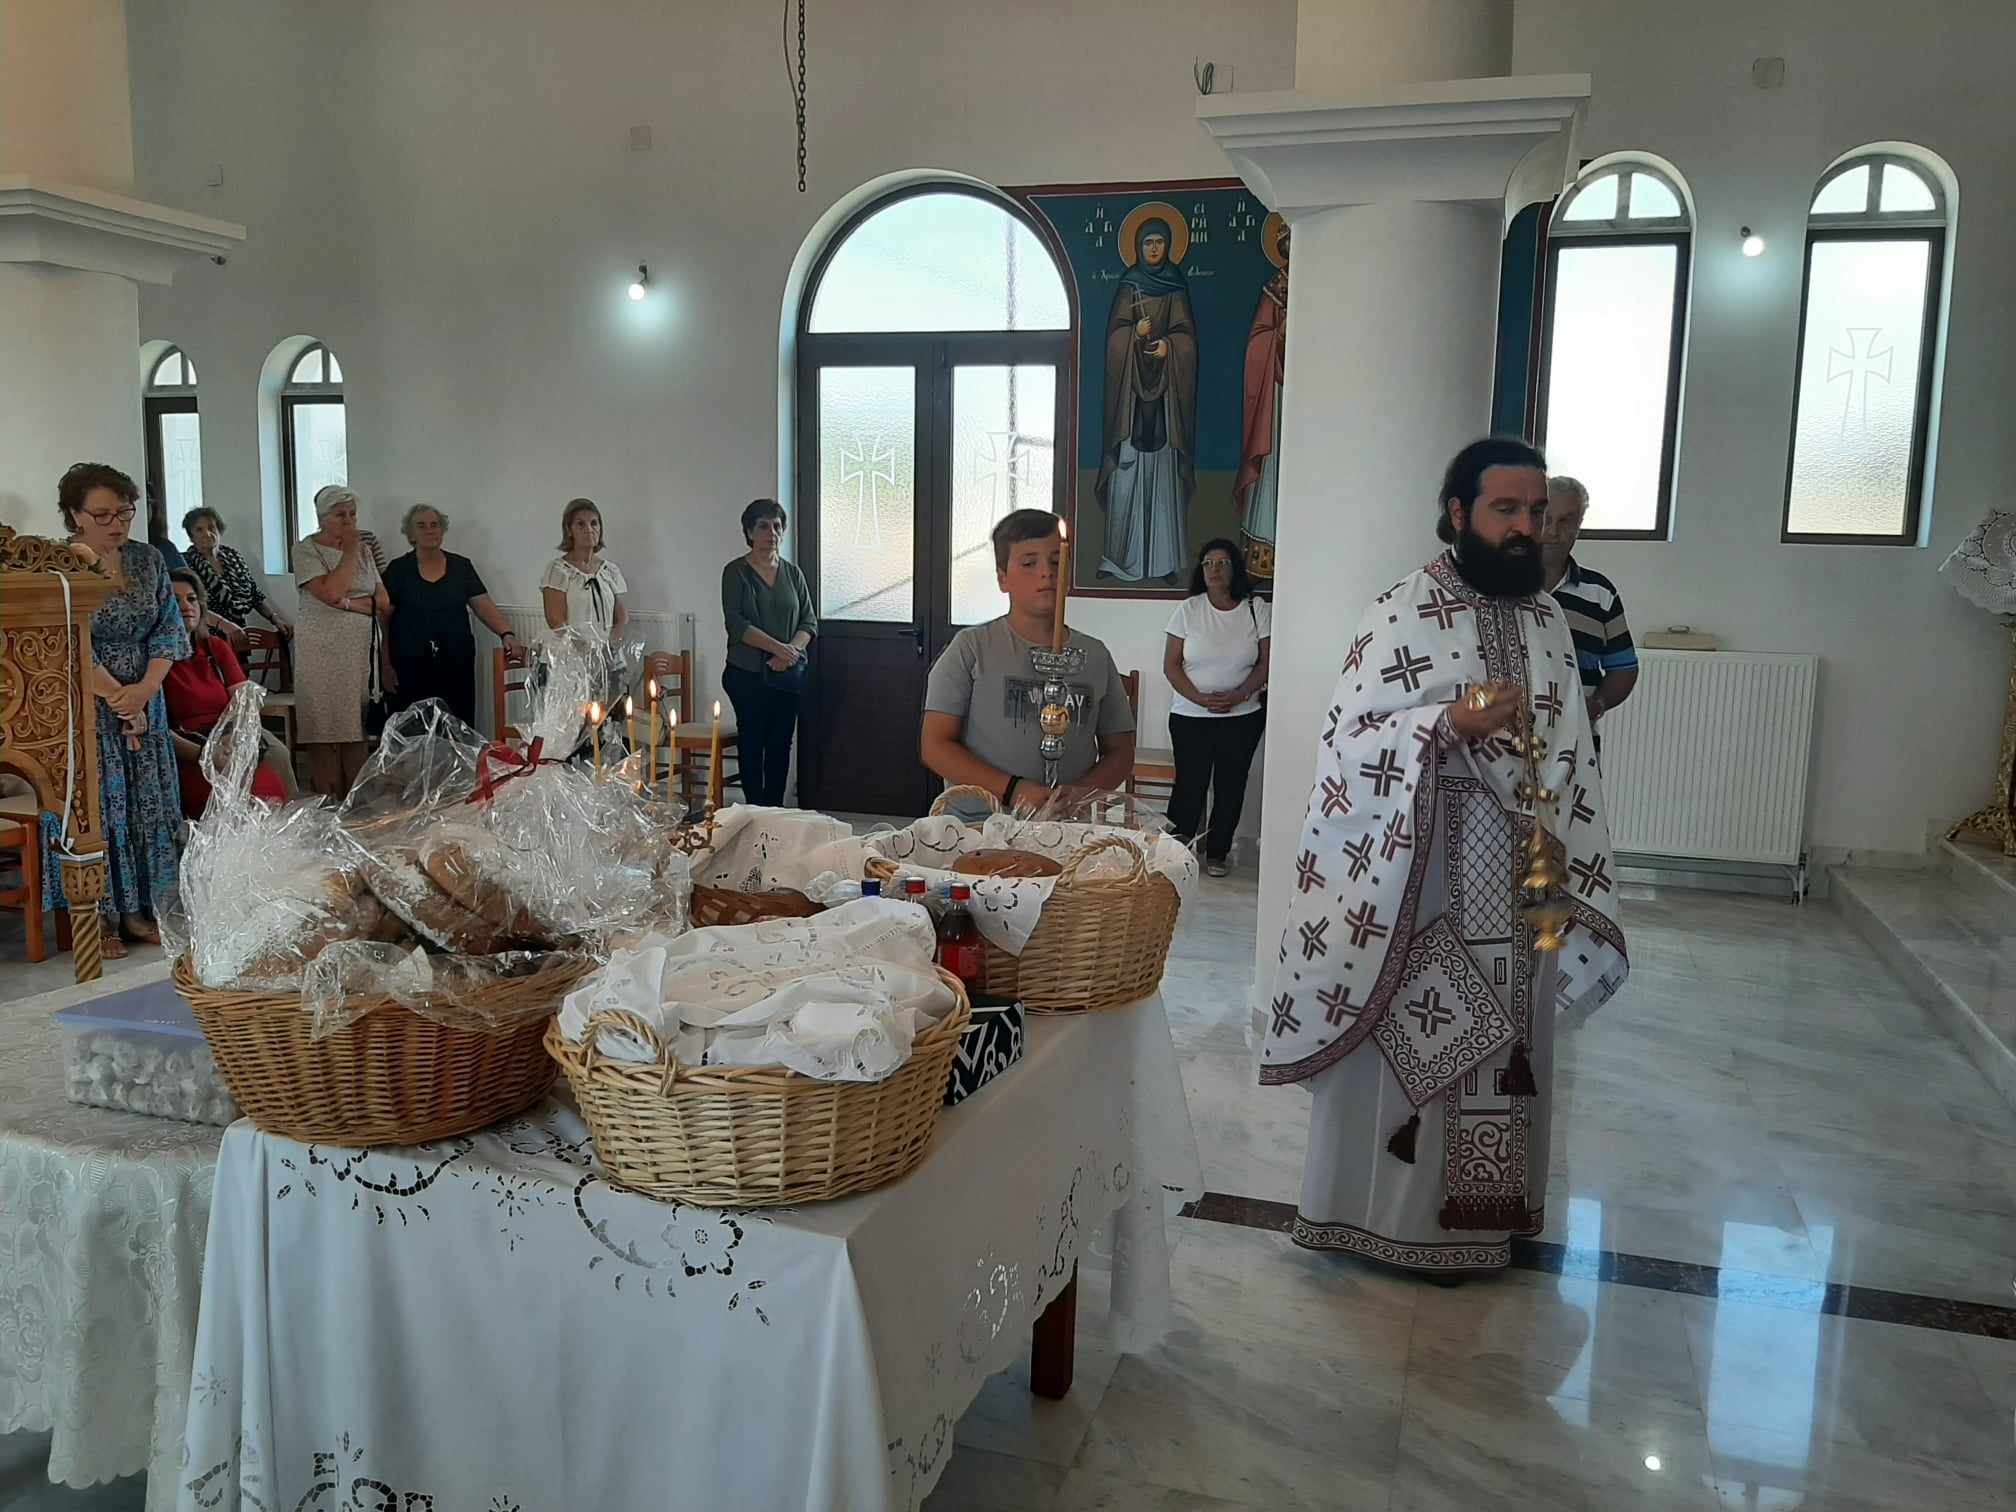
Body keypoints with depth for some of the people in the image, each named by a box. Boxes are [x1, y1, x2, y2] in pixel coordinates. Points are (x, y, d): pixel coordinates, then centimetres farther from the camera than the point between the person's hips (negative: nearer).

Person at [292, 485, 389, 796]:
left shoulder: (363, 550, 15)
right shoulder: (306, 549, -1)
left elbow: (384, 603, 7)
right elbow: (331, 593, -16)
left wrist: (346, 603, -8)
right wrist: (349, 552, -8)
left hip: (360, 651, 5)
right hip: (322, 652, -5)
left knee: (357, 730, 2)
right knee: (325, 729, -5)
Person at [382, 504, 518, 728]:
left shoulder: (461, 566, 10)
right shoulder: (398, 569, 4)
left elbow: (484, 606, 3)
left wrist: (506, 634, -15)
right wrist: (386, 665, -1)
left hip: (456, 663, 2)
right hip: (411, 667, -1)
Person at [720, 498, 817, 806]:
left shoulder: (792, 572, 11)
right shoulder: (736, 572, -2)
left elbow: (809, 621, 6)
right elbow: (736, 623, -13)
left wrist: (792, 650, -13)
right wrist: (778, 647, -20)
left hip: (789, 674, 4)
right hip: (747, 674, -4)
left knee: (781, 743, 6)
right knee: (752, 741, 1)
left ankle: (775, 809, 13)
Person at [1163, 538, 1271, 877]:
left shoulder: (1258, 610, 2)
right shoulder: (1188, 610, 1)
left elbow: (1267, 662, 1)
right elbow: (1171, 665, -1)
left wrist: (1238, 695, -15)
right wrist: (1200, 698, -14)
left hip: (1242, 717, 1)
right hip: (1190, 717, -1)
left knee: (1230, 786, 4)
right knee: (1190, 785, -3)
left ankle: (1217, 853, 18)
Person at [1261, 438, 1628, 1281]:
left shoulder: (1548, 620, 10)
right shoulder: (1404, 611, -10)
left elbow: (1570, 757, 12)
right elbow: (1353, 738, -15)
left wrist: (1567, 875, 4)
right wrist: (1452, 720, -28)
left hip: (1519, 877, 6)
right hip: (1422, 873, -6)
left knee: (1501, 1043, 14)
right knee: (1410, 1040, 3)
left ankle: (1478, 1206, 29)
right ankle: (1393, 1210, 18)